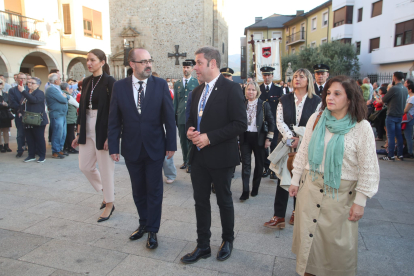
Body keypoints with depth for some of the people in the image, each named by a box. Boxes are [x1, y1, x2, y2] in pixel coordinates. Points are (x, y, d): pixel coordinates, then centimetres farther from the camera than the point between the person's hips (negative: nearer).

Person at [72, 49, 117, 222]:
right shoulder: (86, 82, 11)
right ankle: (105, 191, 35)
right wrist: (79, 133, 12)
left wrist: (110, 136, -18)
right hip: (87, 130, 7)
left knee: (105, 167, 3)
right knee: (85, 166, 12)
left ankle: (109, 203, 20)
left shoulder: (109, 81, -10)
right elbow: (81, 108, 13)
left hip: (102, 130, -7)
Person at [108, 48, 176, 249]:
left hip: (154, 147, -1)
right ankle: (144, 224, 36)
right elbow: (114, 120, 0)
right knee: (138, 190, 15)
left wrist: (171, 144, -6)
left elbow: (169, 117, -4)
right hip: (131, 148, 2)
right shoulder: (119, 87, -2)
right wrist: (113, 147, -3)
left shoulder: (161, 85, -5)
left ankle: (152, 230, 23)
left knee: (154, 190, 7)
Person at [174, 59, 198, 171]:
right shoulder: (177, 84, 12)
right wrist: (174, 115, 11)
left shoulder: (197, 82, 2)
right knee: (183, 140, 10)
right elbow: (175, 101, 14)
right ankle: (185, 160, 25)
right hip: (181, 116, 4)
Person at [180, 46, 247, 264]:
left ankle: (227, 241, 36)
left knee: (224, 201, 13)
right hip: (199, 156, 6)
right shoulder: (197, 91, 11)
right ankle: (203, 246, 29)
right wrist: (190, 130, -3)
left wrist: (209, 137, -20)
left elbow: (240, 124, -18)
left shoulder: (230, 89, -11)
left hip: (220, 157, -6)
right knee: (200, 201, 13)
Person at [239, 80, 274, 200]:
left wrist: (269, 138, -6)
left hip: (258, 137, -1)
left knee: (259, 163, 8)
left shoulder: (264, 105, -1)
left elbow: (271, 122, 0)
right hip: (245, 137, 1)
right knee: (246, 164, -1)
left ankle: (255, 188, 25)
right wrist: (237, 138, 2)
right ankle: (245, 191, 2)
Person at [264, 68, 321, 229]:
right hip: (286, 143, 1)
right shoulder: (284, 100, 6)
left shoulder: (316, 101, 1)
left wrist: (300, 139, -18)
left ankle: (297, 212, 26)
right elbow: (279, 121, -2)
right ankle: (279, 216, 5)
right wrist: (290, 138, -16)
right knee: (283, 179, 0)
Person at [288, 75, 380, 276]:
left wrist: (360, 202, -7)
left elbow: (368, 169, -6)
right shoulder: (316, 119, 0)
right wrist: (296, 180, 8)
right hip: (311, 186, 3)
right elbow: (303, 152, 7)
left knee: (337, 240, 9)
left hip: (341, 192, -2)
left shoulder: (361, 127, -8)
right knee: (307, 234, 13)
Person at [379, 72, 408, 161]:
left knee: (391, 136, -2)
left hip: (392, 115, -8)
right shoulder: (405, 89, 8)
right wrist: (389, 101, 12)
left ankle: (390, 156, 2)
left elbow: (383, 99, -12)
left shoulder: (394, 88, -18)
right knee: (399, 135, 14)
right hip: (400, 115, 8)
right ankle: (400, 155, 20)